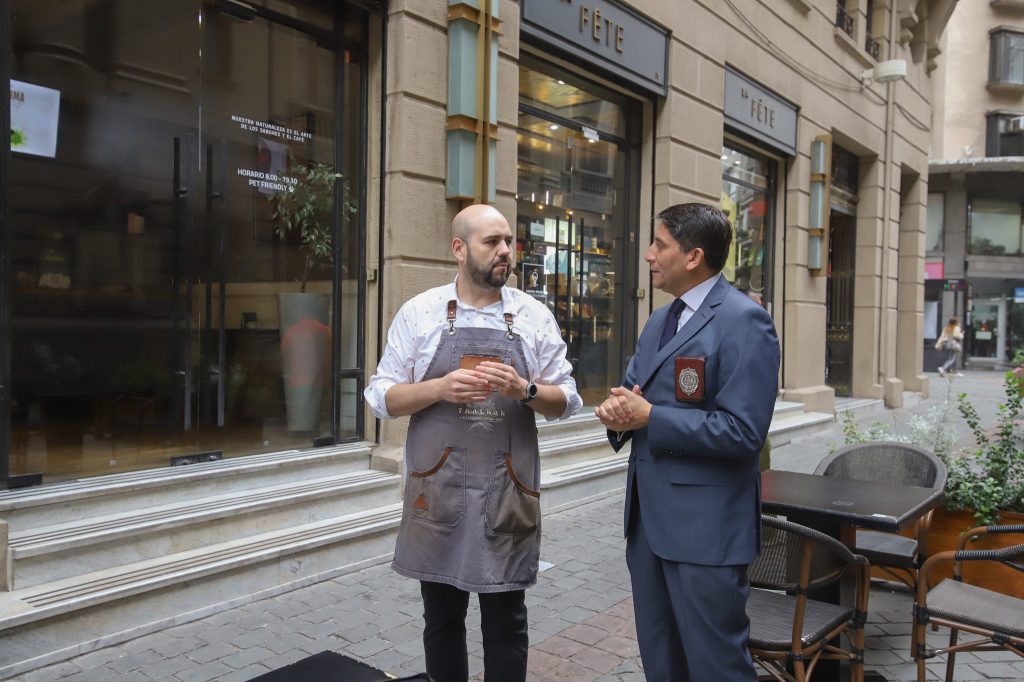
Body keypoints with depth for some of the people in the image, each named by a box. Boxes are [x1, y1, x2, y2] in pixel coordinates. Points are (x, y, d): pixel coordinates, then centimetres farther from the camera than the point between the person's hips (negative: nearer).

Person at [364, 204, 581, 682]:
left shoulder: (535, 316, 3)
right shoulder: (419, 312, 1)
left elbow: (567, 400, 5)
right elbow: (381, 396, 2)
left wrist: (524, 389, -15)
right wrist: (440, 388, -15)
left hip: (508, 493, 0)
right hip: (437, 490, 0)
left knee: (506, 621, 10)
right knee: (441, 617, 15)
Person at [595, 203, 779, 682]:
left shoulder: (744, 321, -15)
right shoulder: (658, 322, 13)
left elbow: (742, 431, -22)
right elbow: (633, 393, 16)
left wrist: (648, 417, -20)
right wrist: (619, 409, -8)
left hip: (705, 524, -8)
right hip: (648, 517, 8)